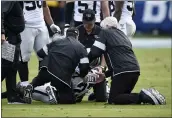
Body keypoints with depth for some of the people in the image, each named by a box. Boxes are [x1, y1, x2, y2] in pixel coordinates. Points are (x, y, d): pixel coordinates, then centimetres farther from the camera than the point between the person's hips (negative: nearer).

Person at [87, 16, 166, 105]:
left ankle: (142, 97, -19)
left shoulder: (105, 32, 7)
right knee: (123, 95, 19)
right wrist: (105, 74, 29)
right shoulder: (122, 34, 29)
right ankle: (146, 96, -2)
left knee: (113, 100, -4)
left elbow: (95, 52, 0)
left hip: (123, 72, -8)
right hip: (136, 69, 8)